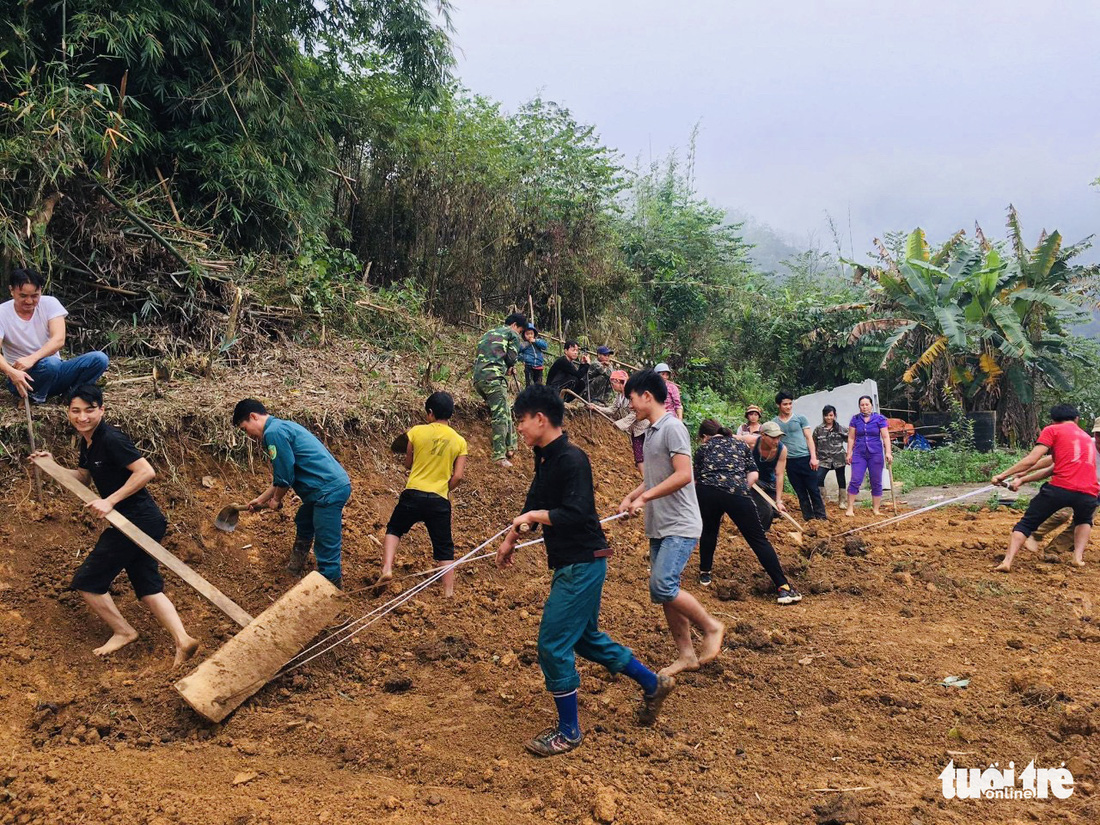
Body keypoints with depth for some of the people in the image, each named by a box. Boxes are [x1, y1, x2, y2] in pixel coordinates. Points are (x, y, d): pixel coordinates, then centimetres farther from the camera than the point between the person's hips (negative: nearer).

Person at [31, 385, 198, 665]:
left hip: (136, 522, -10)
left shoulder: (111, 439, -17)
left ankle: (123, 632, 14)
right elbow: (83, 477, 27)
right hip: (144, 523, 10)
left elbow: (146, 472, -25)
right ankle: (182, 640, 1)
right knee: (148, 589, 10)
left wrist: (109, 501, -23)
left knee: (86, 581, 3)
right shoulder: (88, 441, 13)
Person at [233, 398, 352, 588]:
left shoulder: (273, 432, -12)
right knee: (303, 524, 32)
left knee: (326, 550, -5)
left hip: (329, 491, -11)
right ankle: (293, 570, 49)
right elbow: (285, 475, 29)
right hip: (336, 485, 11)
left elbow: (285, 476, -12)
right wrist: (261, 499, 36)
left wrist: (276, 500, 7)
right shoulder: (283, 427, 21)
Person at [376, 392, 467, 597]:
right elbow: (458, 476, -1)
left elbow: (408, 464, 8)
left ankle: (387, 568, 6)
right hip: (440, 500, 1)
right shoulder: (459, 441, 2)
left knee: (394, 529, 23)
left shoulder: (417, 432, -2)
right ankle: (449, 593, 11)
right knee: (444, 547, 11)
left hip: (413, 495, -1)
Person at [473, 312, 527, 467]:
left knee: (505, 412, 17)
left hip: (478, 377, 8)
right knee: (500, 416, -9)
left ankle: (510, 447, 15)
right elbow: (512, 356, -1)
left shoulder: (488, 334, 32)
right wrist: (510, 367, 22)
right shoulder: (512, 333, 10)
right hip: (493, 377, -8)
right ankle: (500, 456, -16)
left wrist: (508, 367, 22)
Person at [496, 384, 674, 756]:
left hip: (583, 564, -10)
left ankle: (568, 731, 11)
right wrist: (510, 539, 28)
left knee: (553, 644, -5)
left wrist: (536, 516, -19)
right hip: (567, 564, 10)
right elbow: (534, 504, 22)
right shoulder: (545, 459, 9)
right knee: (585, 638, 20)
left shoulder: (571, 459, -19)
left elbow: (576, 515, -27)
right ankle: (653, 684, 34)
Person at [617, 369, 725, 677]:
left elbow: (683, 475, -23)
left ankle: (711, 627, 3)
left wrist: (644, 497, -20)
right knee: (663, 592, 8)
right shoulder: (651, 431, 14)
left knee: (663, 586, -17)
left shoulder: (672, 427, -14)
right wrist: (630, 497, 7)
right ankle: (686, 655, 17)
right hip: (659, 527, 9)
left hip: (680, 527, -9)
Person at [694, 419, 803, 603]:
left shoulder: (703, 448, 25)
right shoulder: (740, 444, 28)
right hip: (737, 493, 0)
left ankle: (705, 574, 39)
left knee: (709, 532, 28)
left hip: (707, 491, 1)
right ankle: (783, 588, -3)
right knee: (758, 540, 2)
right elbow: (753, 473, 17)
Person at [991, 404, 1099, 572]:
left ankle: (1007, 561, -9)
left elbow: (1031, 460, -3)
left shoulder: (1052, 430, 10)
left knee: (1026, 524, 8)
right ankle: (1078, 557, 16)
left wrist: (1003, 475, 2)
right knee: (1084, 520, 36)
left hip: (1059, 488, -4)